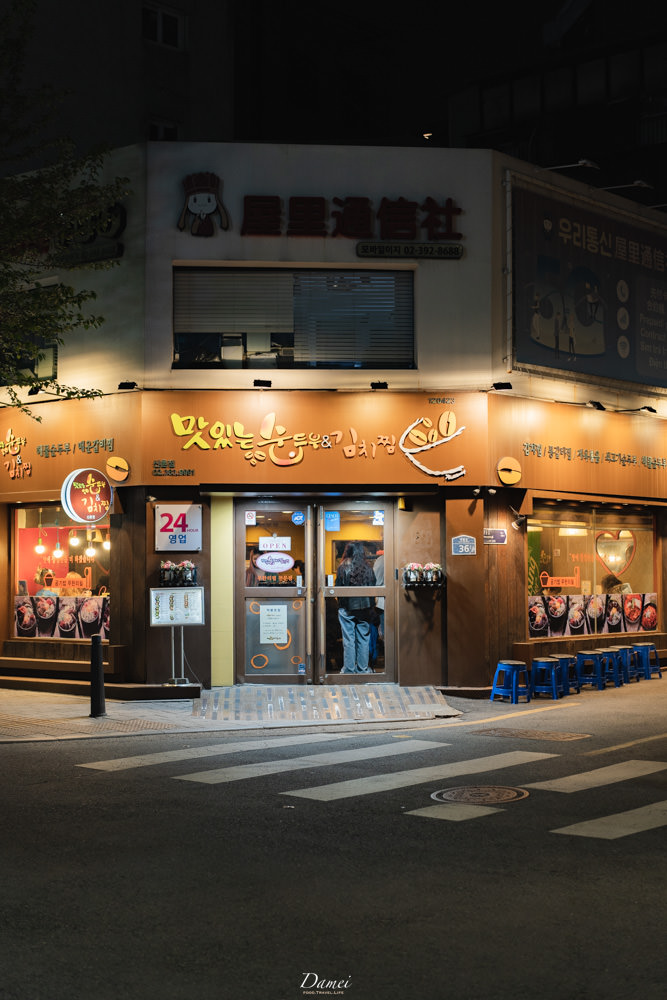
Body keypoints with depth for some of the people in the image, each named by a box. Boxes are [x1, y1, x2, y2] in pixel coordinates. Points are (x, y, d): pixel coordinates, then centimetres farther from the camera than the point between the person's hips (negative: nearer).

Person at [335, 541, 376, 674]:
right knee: (363, 639, 10)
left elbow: (338, 588, -5)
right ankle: (363, 668, 14)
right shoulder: (368, 569, -2)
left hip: (347, 608, -2)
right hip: (364, 608, 2)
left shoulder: (343, 568, -8)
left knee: (348, 640, 4)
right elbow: (373, 587, 4)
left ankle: (349, 669, 7)